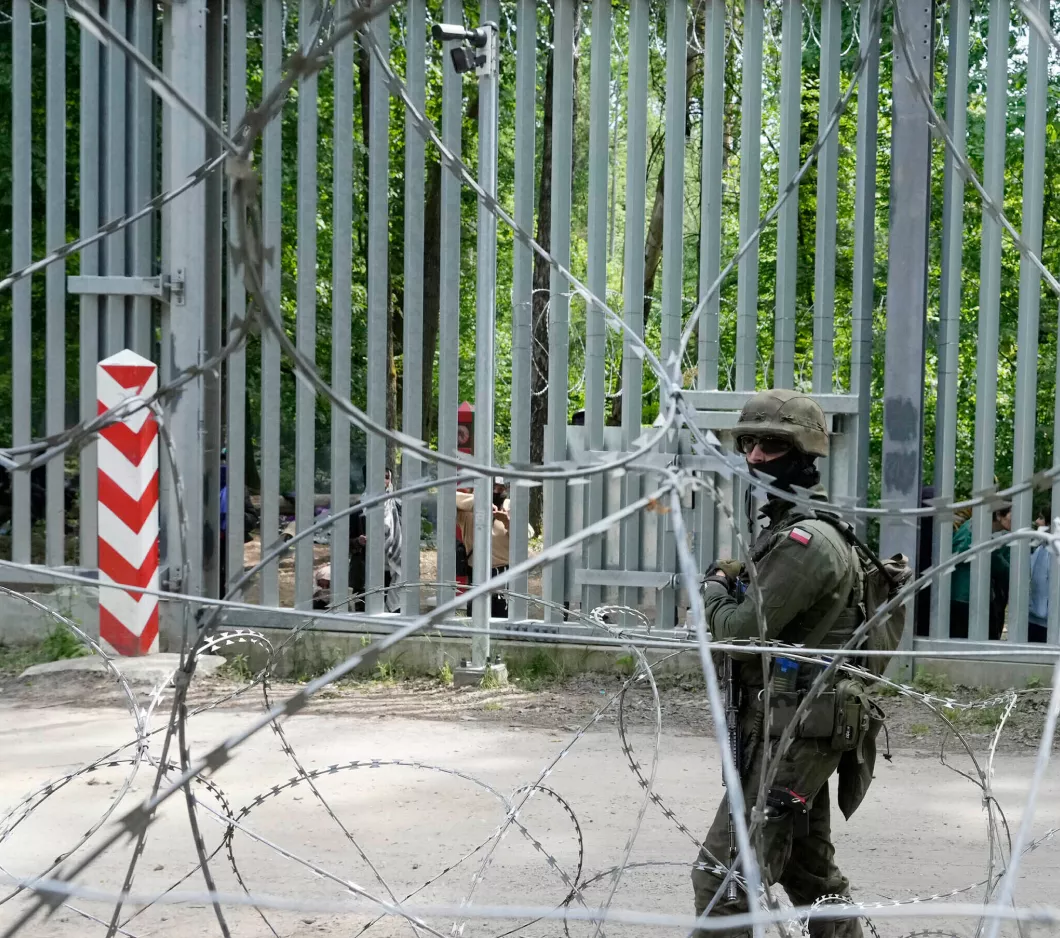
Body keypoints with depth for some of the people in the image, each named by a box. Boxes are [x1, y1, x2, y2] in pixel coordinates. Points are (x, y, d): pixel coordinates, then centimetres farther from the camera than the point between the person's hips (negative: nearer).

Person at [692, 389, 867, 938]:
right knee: (810, 869, 19)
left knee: (722, 875, -10)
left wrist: (714, 589, -2)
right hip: (802, 728, 11)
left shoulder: (804, 542, -19)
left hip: (791, 732, -11)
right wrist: (733, 584, 3)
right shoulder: (784, 526, 15)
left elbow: (738, 633, -21)